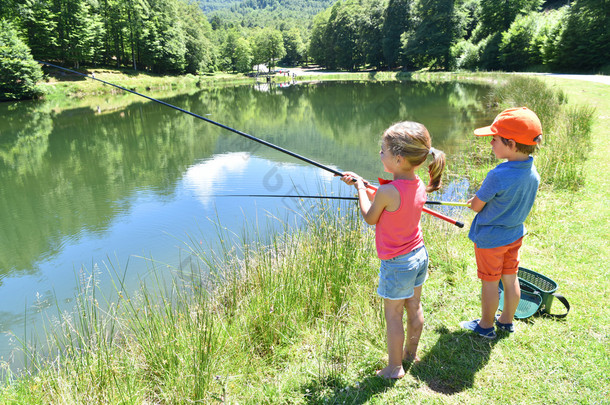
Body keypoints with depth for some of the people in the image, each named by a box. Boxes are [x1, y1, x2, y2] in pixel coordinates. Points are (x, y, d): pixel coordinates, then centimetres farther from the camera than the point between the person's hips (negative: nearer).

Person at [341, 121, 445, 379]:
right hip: (419, 255, 8)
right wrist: (360, 183, 11)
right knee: (414, 307, 21)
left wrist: (360, 187, 1)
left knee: (393, 315, 8)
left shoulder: (387, 191, -28)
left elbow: (370, 218, -10)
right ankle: (411, 354, 40)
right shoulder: (419, 186, -4)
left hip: (397, 263, -8)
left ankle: (395, 367, 23)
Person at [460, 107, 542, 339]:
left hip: (489, 238, -7)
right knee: (511, 279, 20)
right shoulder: (533, 173, -6)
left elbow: (476, 206, -18)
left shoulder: (498, 175, -31)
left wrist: (475, 201, 4)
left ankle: (486, 326, 28)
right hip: (515, 234, 7)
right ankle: (507, 320, 39)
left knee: (490, 283, 10)